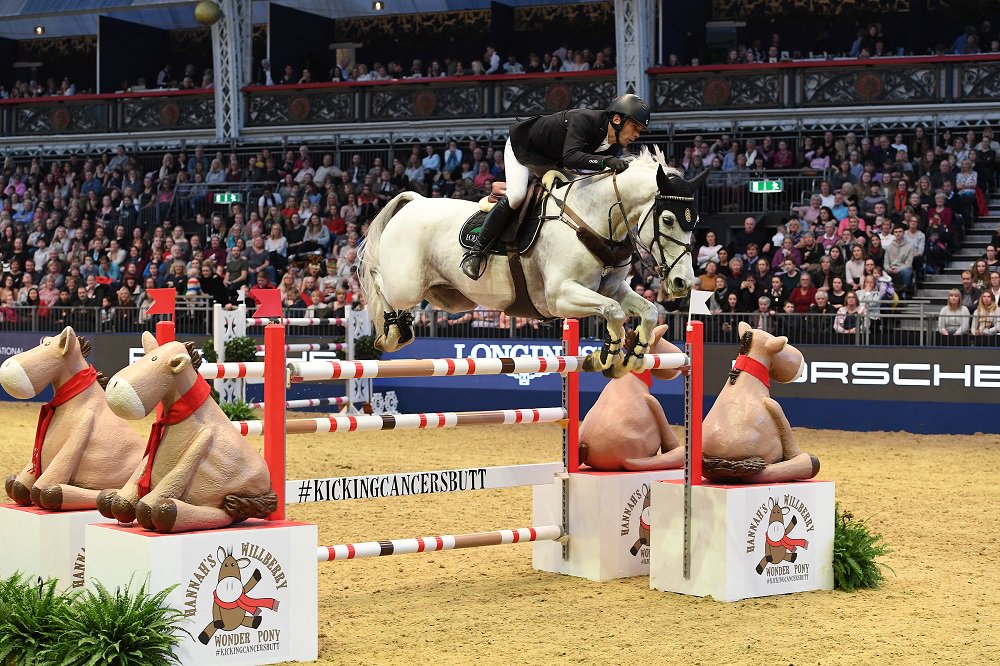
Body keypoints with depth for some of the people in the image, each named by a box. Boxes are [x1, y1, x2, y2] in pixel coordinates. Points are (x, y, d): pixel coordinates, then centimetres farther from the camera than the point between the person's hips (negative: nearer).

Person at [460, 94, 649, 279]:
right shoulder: (584, 120, -38)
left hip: (552, 162, 9)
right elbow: (570, 157, -53)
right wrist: (605, 161, -63)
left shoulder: (616, 146, -14)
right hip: (522, 147, -9)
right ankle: (476, 251, -18)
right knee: (516, 196, -27)